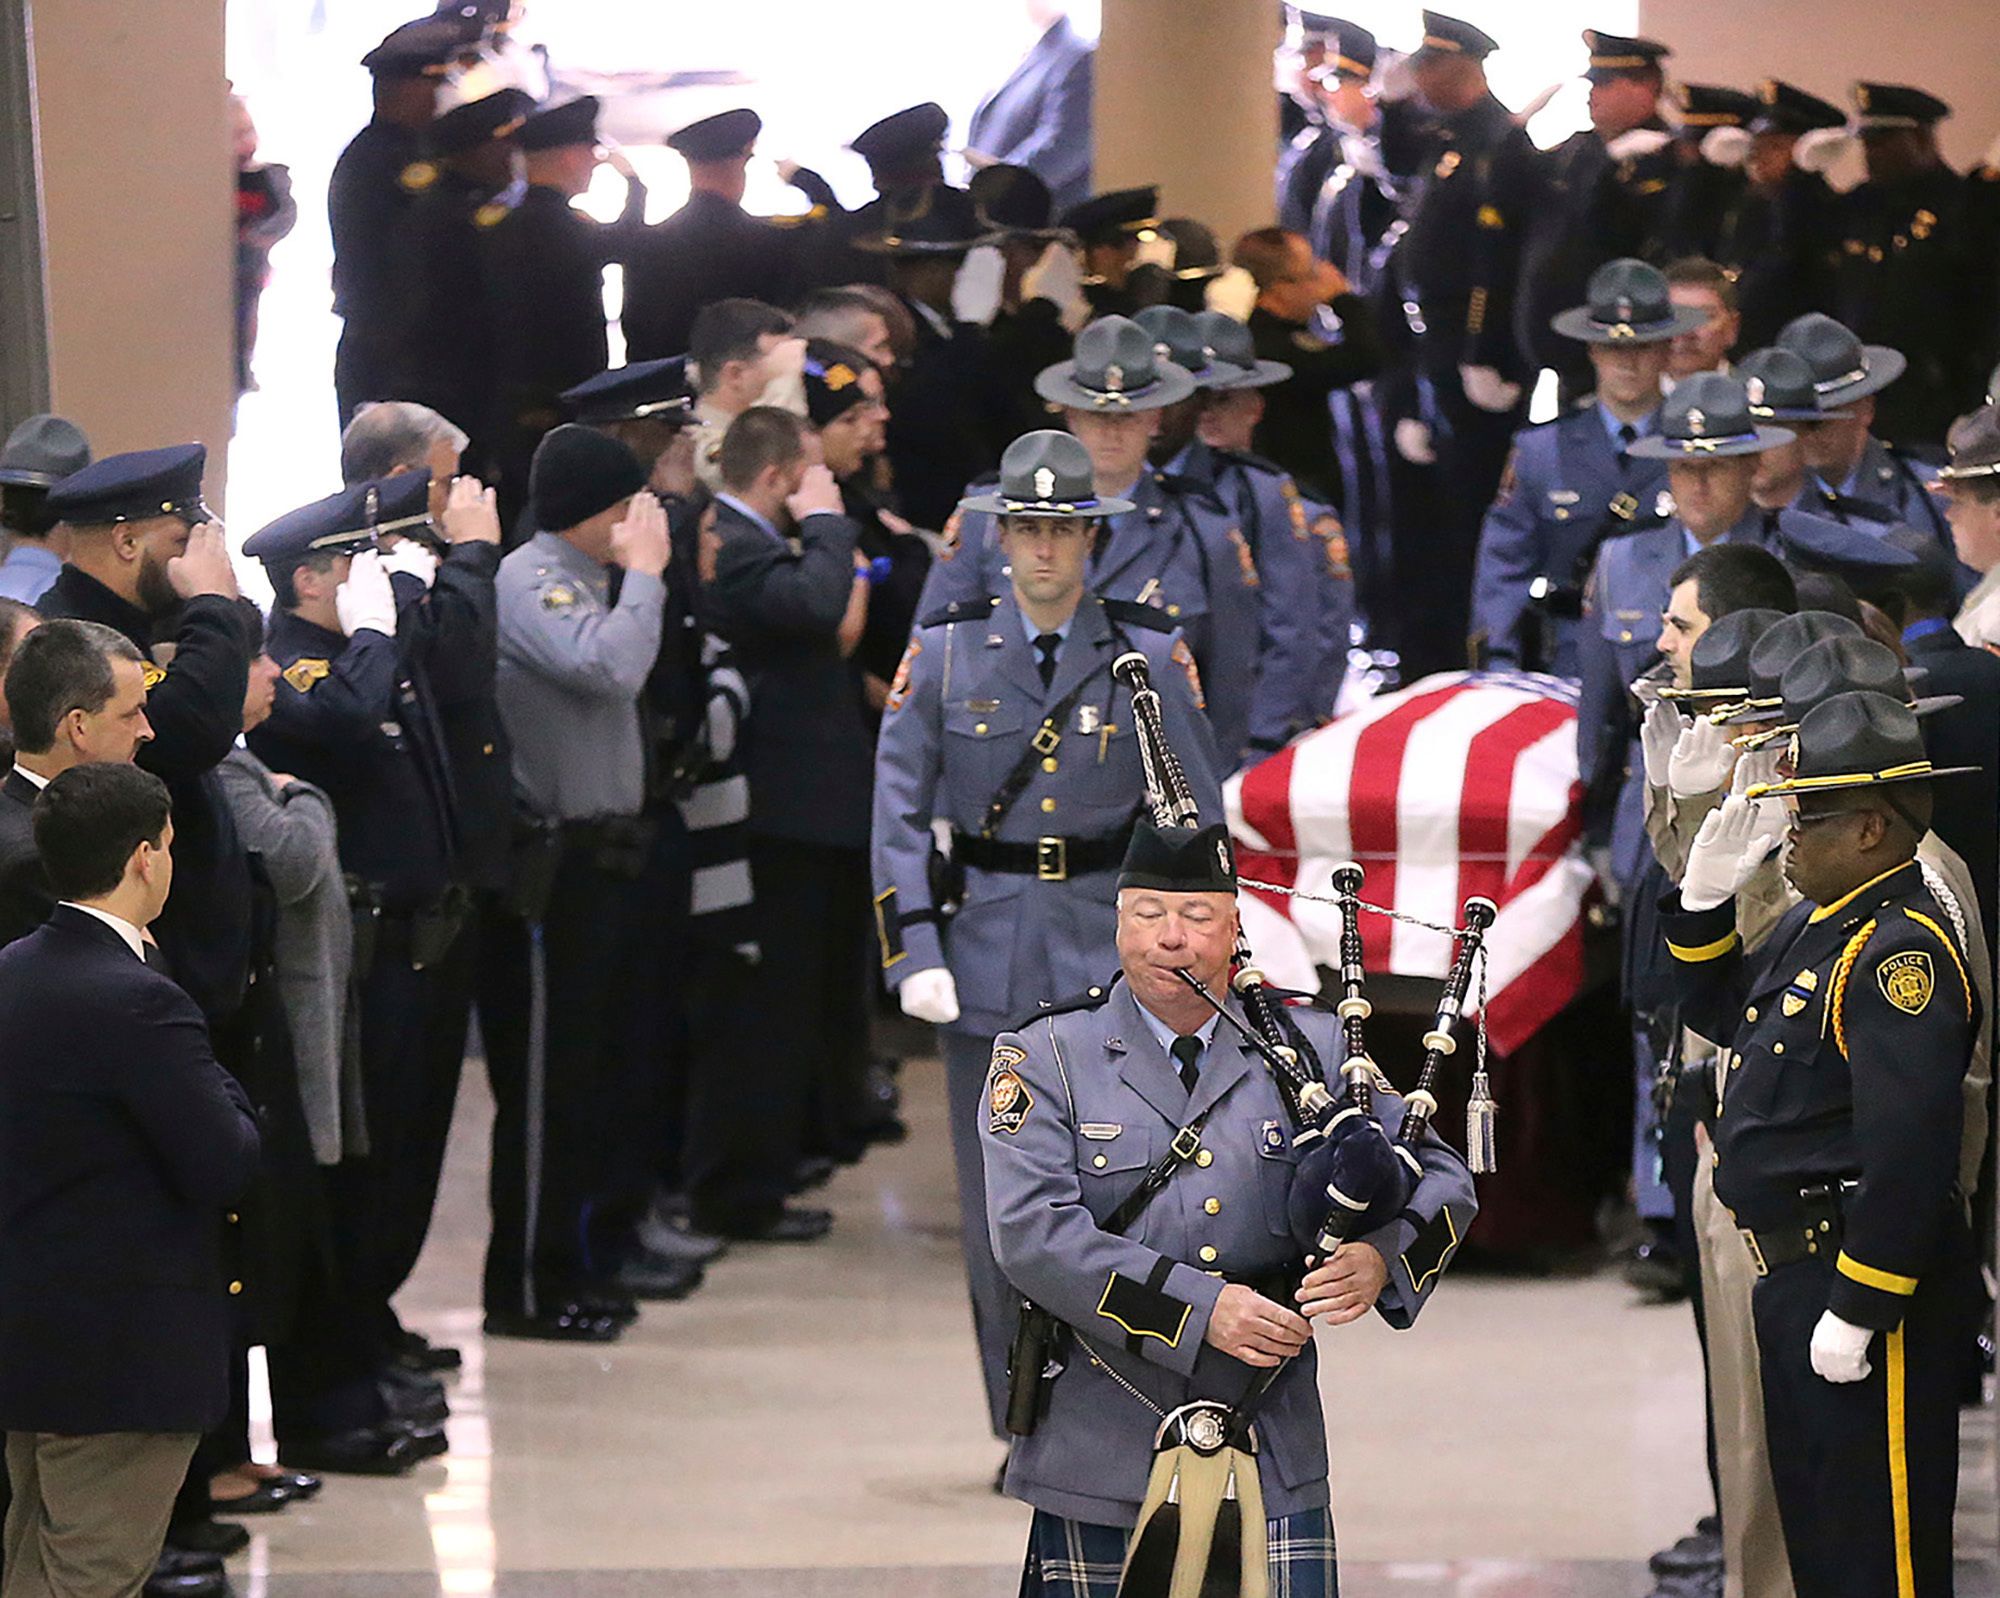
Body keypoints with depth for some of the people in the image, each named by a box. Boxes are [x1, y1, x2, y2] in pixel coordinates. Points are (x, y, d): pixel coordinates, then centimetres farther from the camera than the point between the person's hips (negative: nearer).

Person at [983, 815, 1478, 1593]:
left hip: (1272, 1454, 2)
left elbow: (1439, 1177, 9)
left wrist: (1378, 1259, -14)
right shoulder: (1045, 1059, 0)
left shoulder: (1312, 1049, 7)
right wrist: (1199, 1308, -21)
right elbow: (1032, 1234, -13)